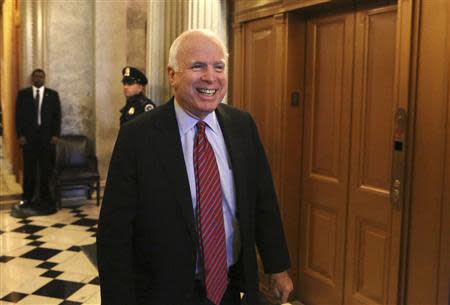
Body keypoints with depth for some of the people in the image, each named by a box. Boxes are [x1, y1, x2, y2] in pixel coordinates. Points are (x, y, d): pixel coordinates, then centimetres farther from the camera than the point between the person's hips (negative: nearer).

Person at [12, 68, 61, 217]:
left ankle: (45, 197, 10)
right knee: (29, 169, 2)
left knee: (46, 168, 3)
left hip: (47, 136, 0)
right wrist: (20, 135, -6)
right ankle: (27, 198, 10)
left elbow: (57, 116, 5)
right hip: (28, 136, 0)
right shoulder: (23, 94, 8)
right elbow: (18, 115, 3)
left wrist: (55, 135, -5)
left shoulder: (53, 94, 8)